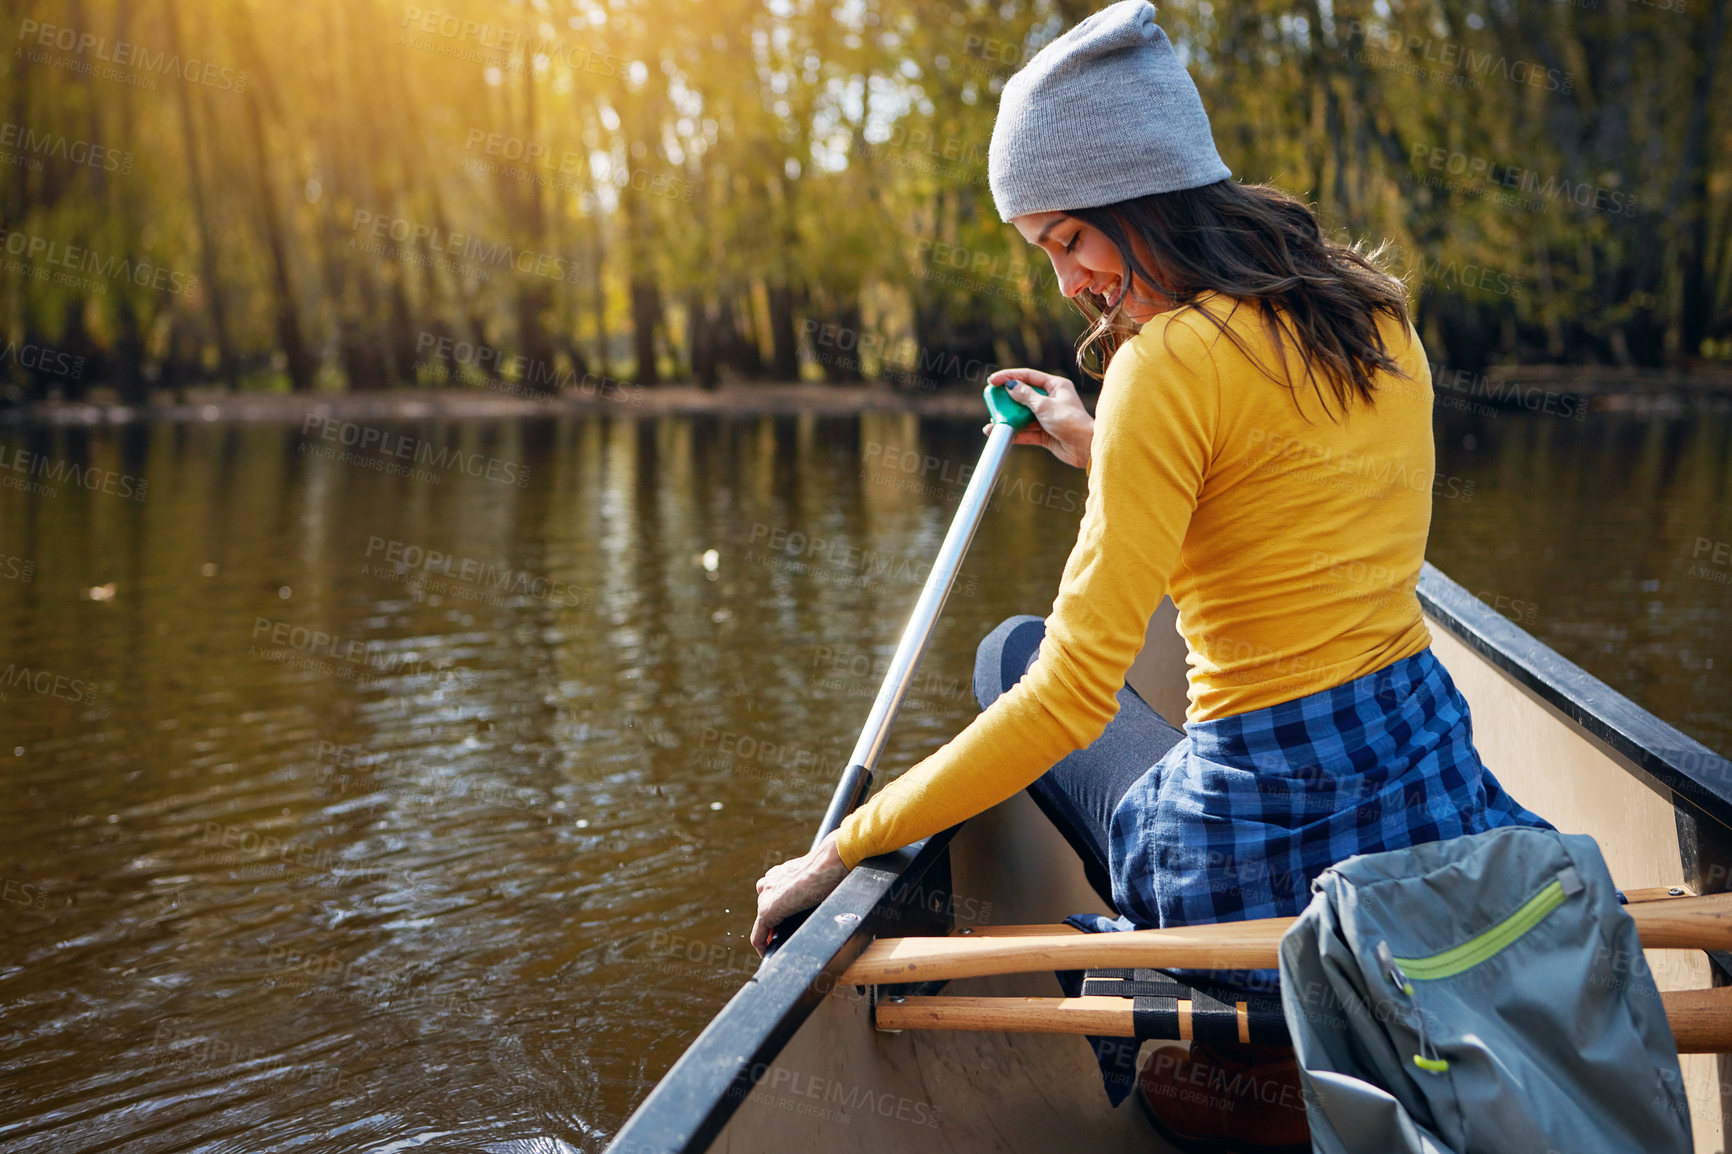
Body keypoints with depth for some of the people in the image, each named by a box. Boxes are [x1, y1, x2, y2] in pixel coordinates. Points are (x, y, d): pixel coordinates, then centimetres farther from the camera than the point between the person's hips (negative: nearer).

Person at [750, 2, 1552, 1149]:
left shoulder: (1176, 356, -18)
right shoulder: (1375, 314, 5)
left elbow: (1071, 698, -20)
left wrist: (843, 849, -11)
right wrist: (1105, 449, 23)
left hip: (1267, 856, -7)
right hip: (1442, 800, 8)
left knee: (1014, 652, 21)